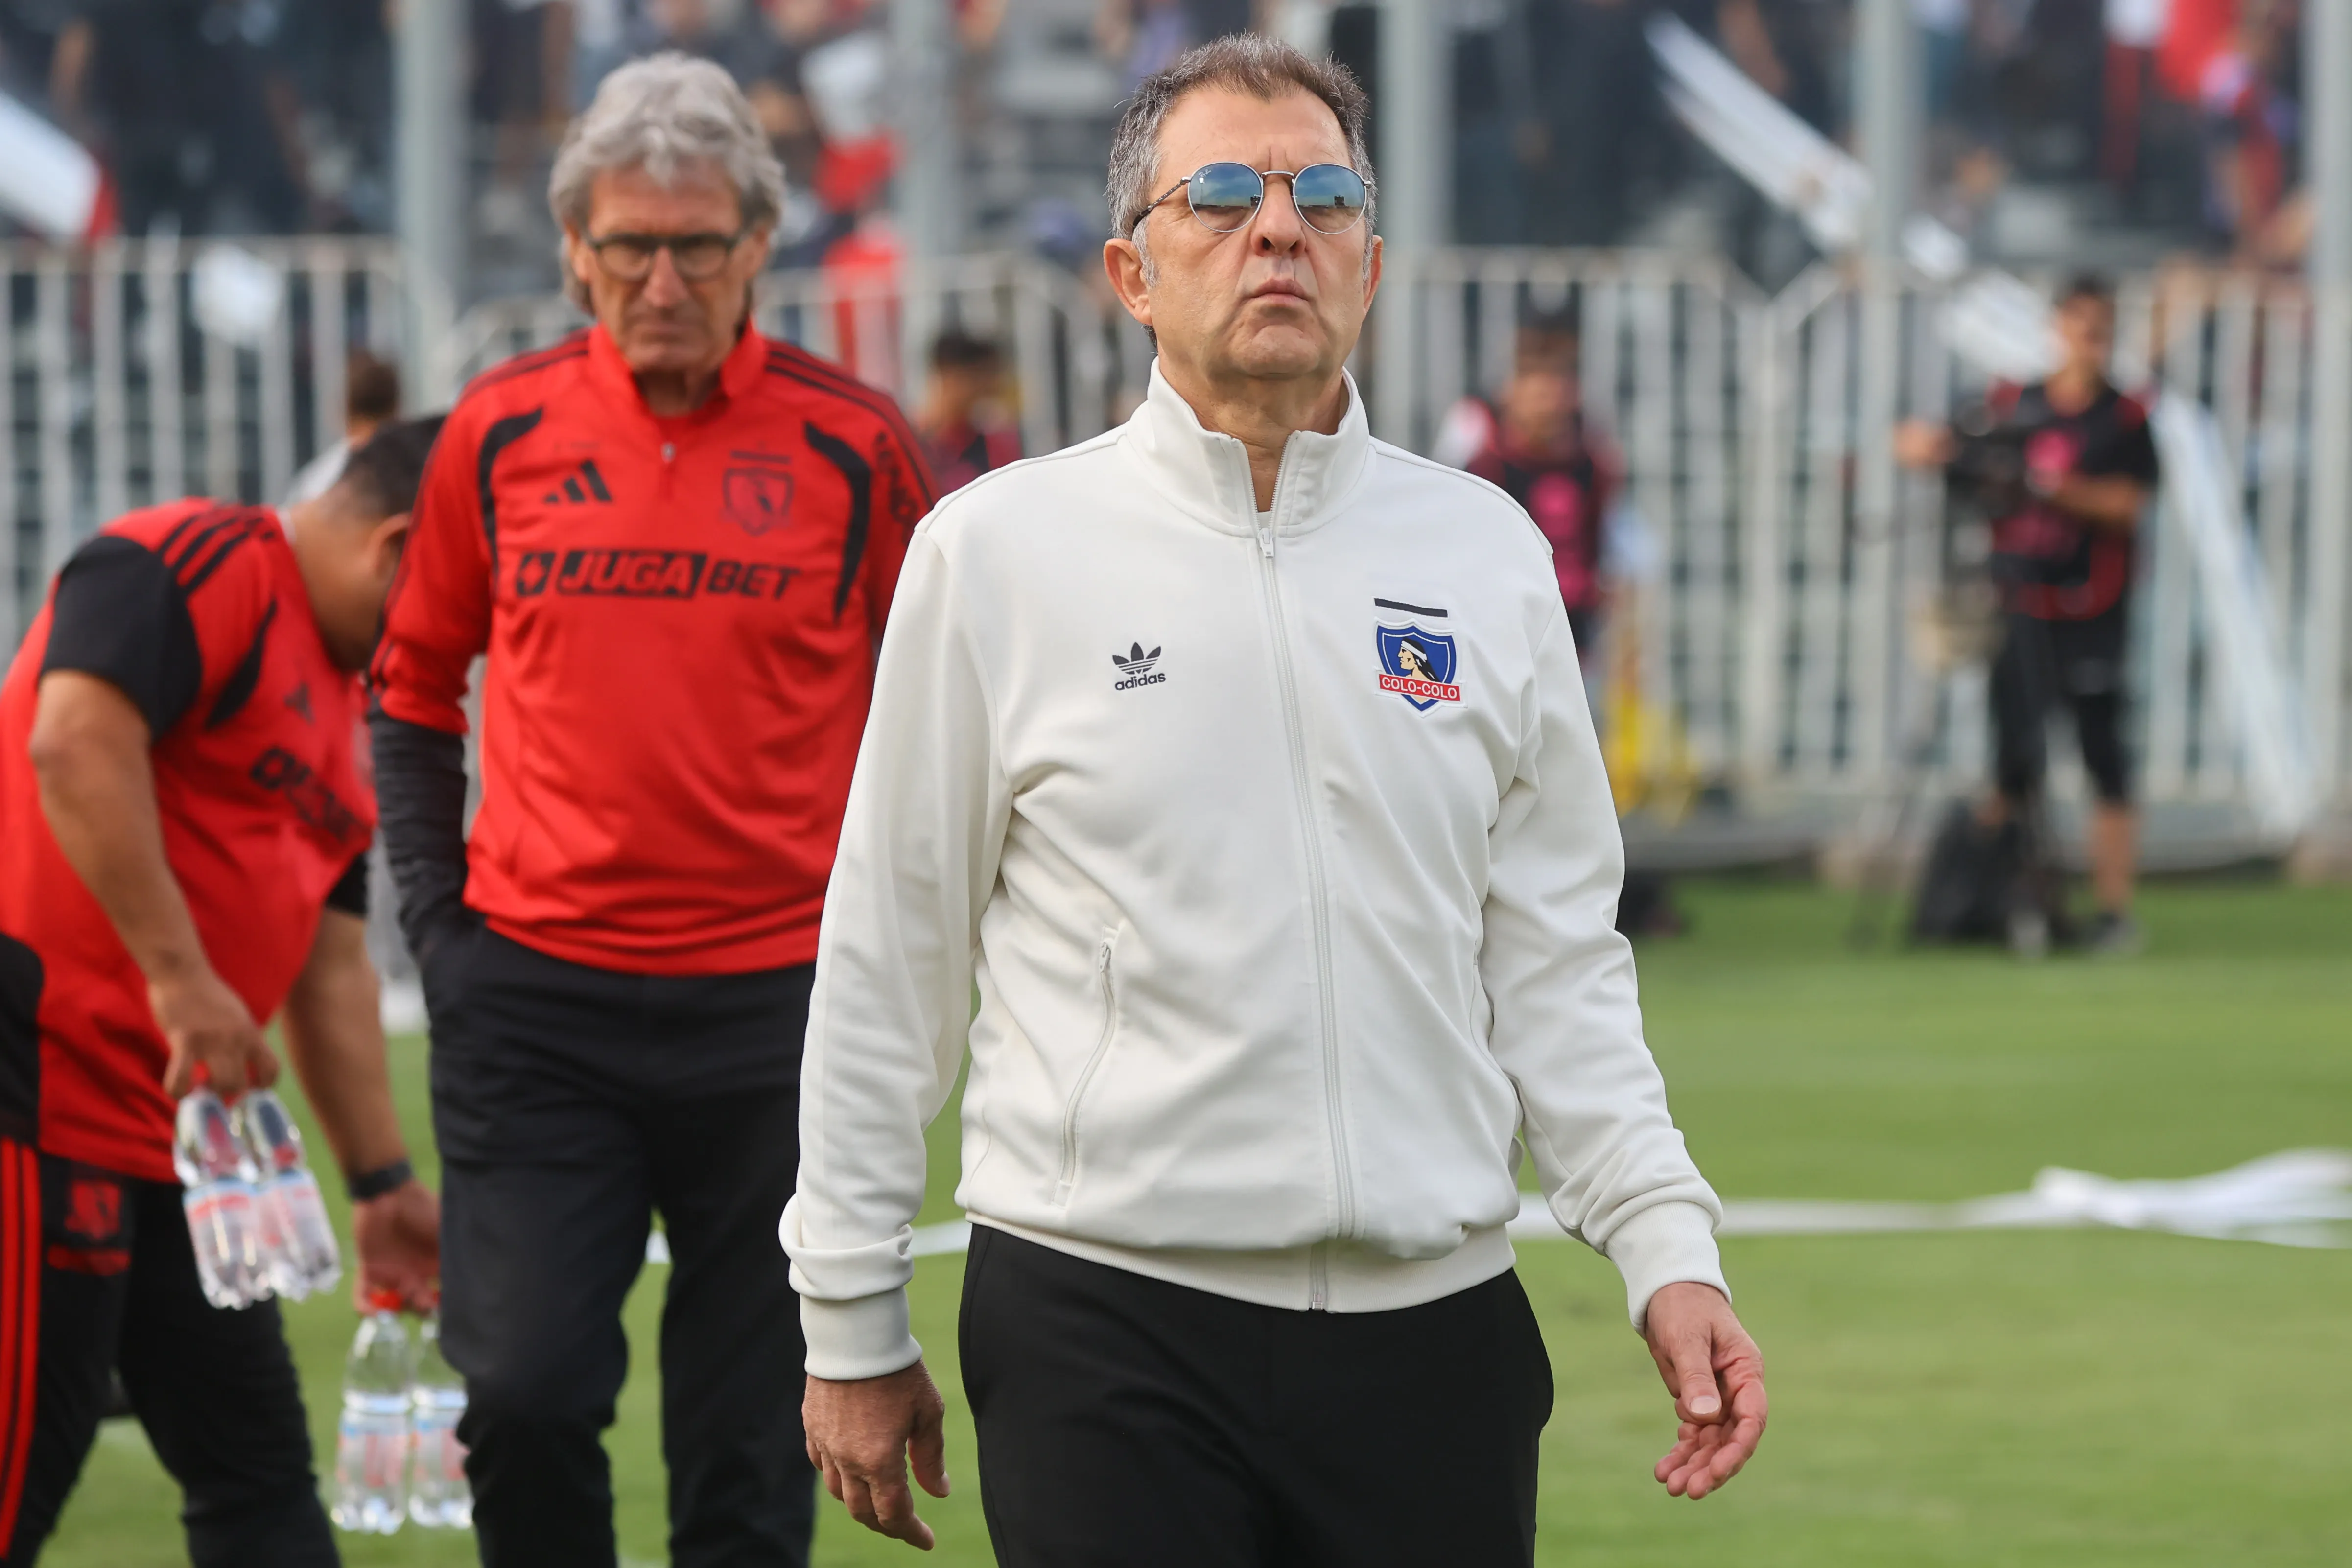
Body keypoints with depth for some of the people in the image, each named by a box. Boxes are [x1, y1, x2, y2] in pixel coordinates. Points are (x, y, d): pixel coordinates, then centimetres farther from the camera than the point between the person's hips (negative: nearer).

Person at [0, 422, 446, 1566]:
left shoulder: (338, 708, 22)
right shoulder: (195, 567, -8)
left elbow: (328, 968, 22)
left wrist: (380, 1182, 17)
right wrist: (179, 975, -27)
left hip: (172, 1123, 10)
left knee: (258, 1473, 10)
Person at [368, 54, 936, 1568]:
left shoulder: (854, 445, 0)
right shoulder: (502, 430, 4)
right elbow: (414, 686, 15)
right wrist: (435, 913, 7)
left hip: (778, 995, -1)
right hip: (535, 997, 1)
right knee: (525, 1395, -9)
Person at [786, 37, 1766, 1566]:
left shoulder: (1487, 553, 9)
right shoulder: (999, 550, 1)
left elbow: (1553, 962, 11)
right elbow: (890, 965, 5)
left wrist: (1668, 1242, -1)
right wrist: (854, 1326, 5)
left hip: (1432, 1327, 3)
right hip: (1109, 1325, -3)